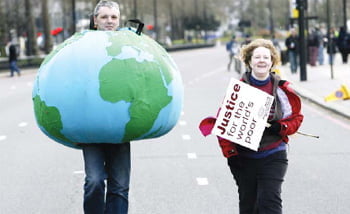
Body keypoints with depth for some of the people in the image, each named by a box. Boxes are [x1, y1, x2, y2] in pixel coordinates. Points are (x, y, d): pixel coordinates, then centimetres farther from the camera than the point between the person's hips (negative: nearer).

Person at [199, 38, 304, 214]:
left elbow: (296, 117, 9)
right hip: (244, 158, 1)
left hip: (273, 157, -1)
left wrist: (281, 128, -11)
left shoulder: (281, 89, -1)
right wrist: (229, 152, -7)